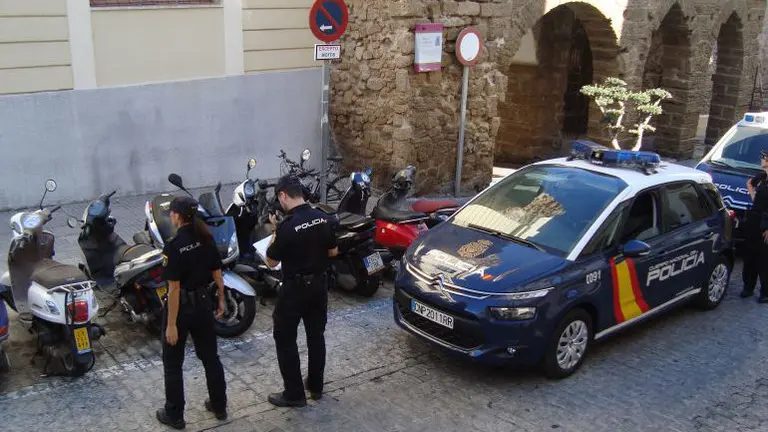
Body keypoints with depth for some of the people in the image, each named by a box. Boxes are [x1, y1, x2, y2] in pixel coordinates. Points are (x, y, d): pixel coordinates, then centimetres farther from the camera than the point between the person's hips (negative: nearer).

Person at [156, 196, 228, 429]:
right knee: (210, 356, 18)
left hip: (181, 307, -6)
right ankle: (219, 406, 30)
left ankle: (174, 415, 22)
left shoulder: (174, 246, -22)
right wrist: (221, 299, 16)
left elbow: (174, 289, -21)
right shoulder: (207, 239, -3)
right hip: (203, 303, 6)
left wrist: (171, 324, -17)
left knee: (173, 363, 11)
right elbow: (217, 274, 3)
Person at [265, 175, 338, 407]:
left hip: (295, 288, -6)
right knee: (316, 336, 17)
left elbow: (272, 261, -10)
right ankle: (316, 386, 28)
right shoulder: (322, 218, -3)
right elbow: (333, 251, 7)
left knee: (285, 340, 7)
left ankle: (294, 394, 11)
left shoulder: (287, 226, -22)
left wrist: (275, 232, -1)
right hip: (319, 285, 7)